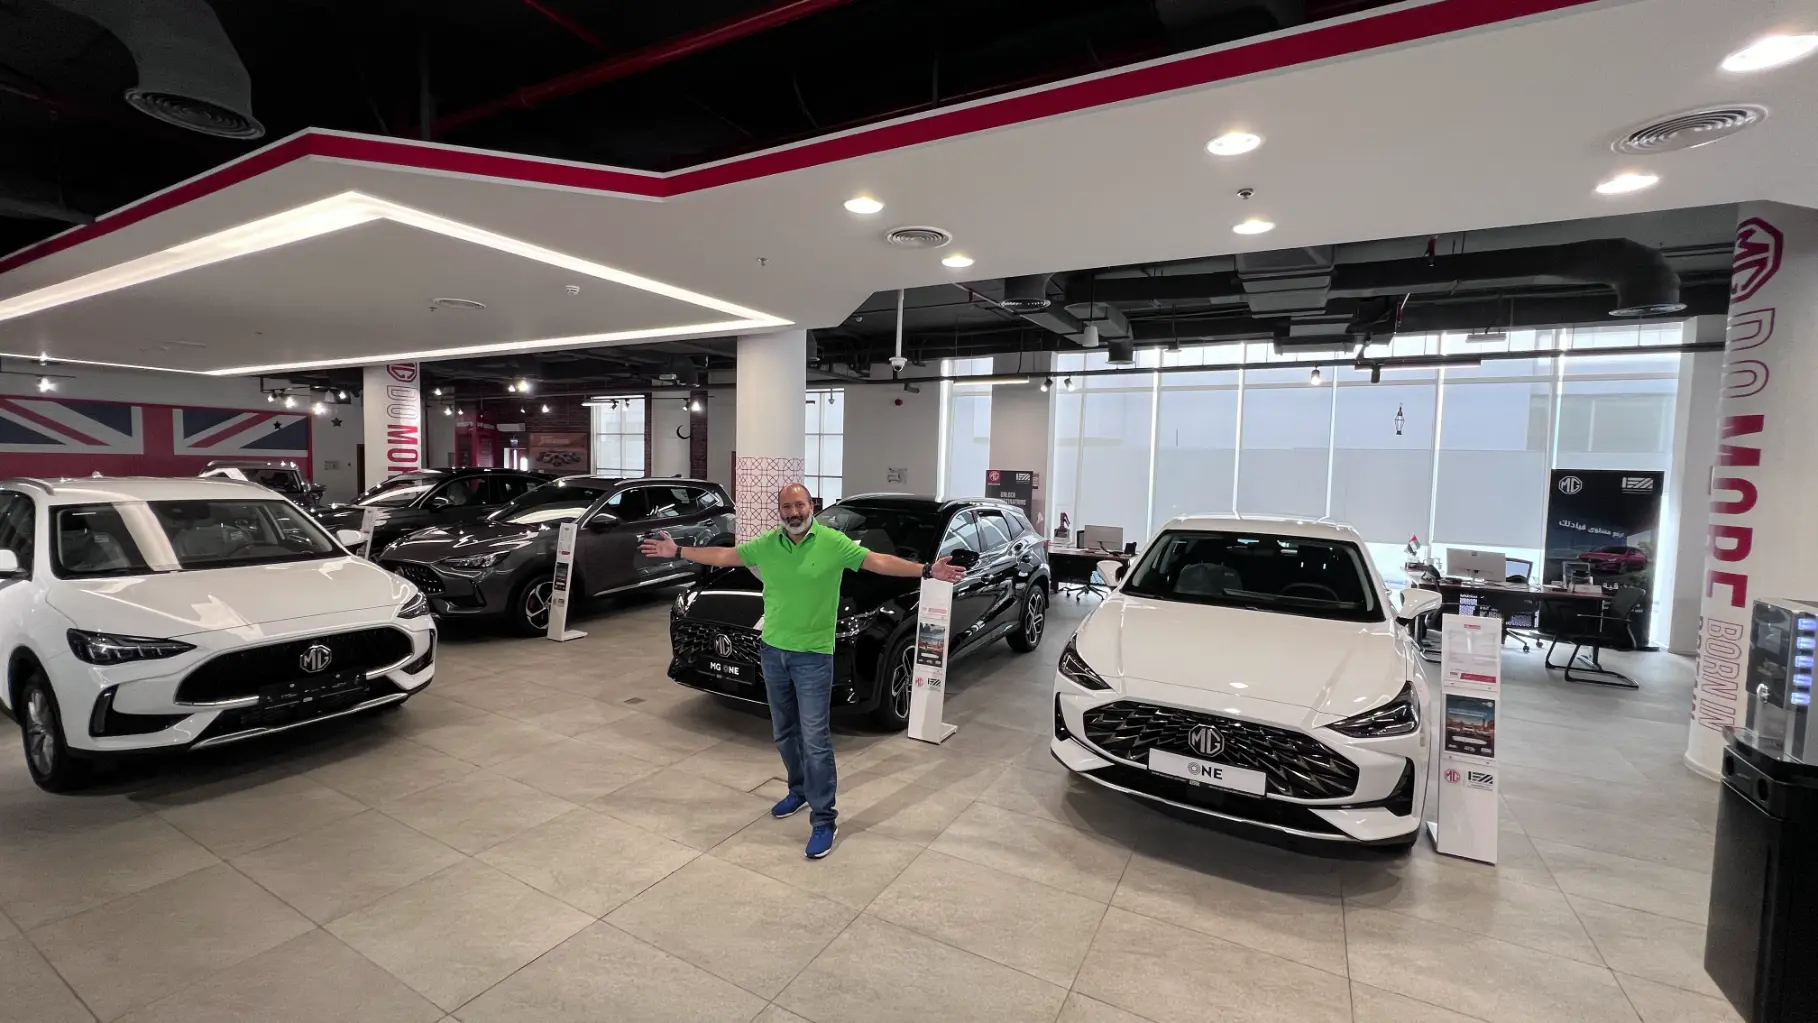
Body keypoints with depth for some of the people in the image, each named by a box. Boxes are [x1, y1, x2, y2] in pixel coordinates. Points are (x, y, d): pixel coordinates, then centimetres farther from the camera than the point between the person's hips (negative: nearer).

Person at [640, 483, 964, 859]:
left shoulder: (834, 542, -12)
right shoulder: (765, 544, 2)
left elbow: (879, 562, -17)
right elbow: (723, 556, 12)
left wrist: (926, 571, -28)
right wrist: (678, 552, 13)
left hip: (813, 656, -5)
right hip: (773, 651, 5)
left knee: (815, 739, -3)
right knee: (784, 733, 18)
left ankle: (824, 819, 8)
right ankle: (799, 790, 39)